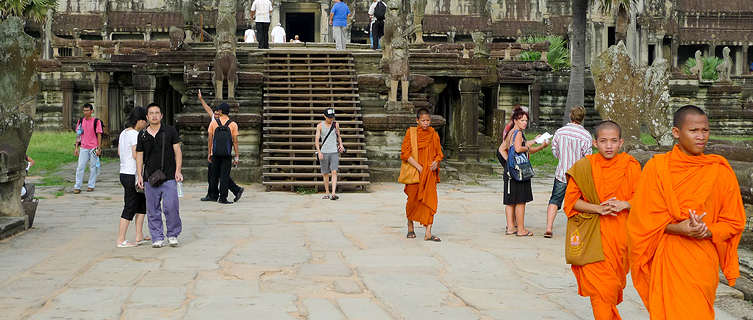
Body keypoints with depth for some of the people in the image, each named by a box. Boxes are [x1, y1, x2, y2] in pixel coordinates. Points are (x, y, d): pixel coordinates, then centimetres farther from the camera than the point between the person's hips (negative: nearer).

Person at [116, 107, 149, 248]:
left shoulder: (123, 133, 12)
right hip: (132, 175, -10)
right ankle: (121, 240, 2)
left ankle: (139, 236, 19)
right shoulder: (135, 135, -17)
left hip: (124, 173, 10)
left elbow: (119, 152, 21)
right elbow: (136, 155, -23)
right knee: (130, 207, -3)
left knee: (142, 204, 16)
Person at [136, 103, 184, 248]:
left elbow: (177, 151, 2)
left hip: (169, 177, -2)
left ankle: (173, 235, 10)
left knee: (171, 207, -8)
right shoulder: (142, 135, 8)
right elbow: (139, 155, 11)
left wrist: (178, 170, -7)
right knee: (153, 210, 4)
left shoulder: (170, 131, 3)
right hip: (150, 178, 2)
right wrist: (139, 175, 3)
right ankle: (157, 238, 13)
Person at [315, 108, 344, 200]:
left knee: (334, 172, -12)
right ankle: (327, 193, 19)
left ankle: (333, 193, -20)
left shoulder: (336, 125, 7)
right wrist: (319, 152, -14)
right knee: (325, 174, 7)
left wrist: (341, 145, 0)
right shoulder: (320, 126, 1)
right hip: (324, 152, 0)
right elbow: (317, 139, -2)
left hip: (334, 152, 0)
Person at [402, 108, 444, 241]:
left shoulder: (434, 135, 7)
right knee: (413, 199, 6)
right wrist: (419, 167, -15)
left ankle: (428, 233, -12)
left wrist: (436, 162, -7)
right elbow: (405, 153, -8)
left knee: (430, 199, -9)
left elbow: (439, 153, 15)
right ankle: (410, 226, 32)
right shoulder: (410, 133, -2)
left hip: (430, 173, 2)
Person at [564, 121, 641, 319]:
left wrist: (623, 204, -17)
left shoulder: (630, 165, 1)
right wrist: (598, 208, -15)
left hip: (620, 233, 1)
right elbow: (571, 200, 0)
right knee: (600, 286, -8)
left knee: (614, 284, 10)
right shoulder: (583, 167, 0)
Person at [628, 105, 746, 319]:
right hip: (666, 259, -1)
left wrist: (708, 232, -13)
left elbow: (734, 221, 7)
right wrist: (676, 228, -17)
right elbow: (642, 217, -1)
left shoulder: (720, 171, 2)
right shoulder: (657, 167, -1)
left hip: (703, 261, 1)